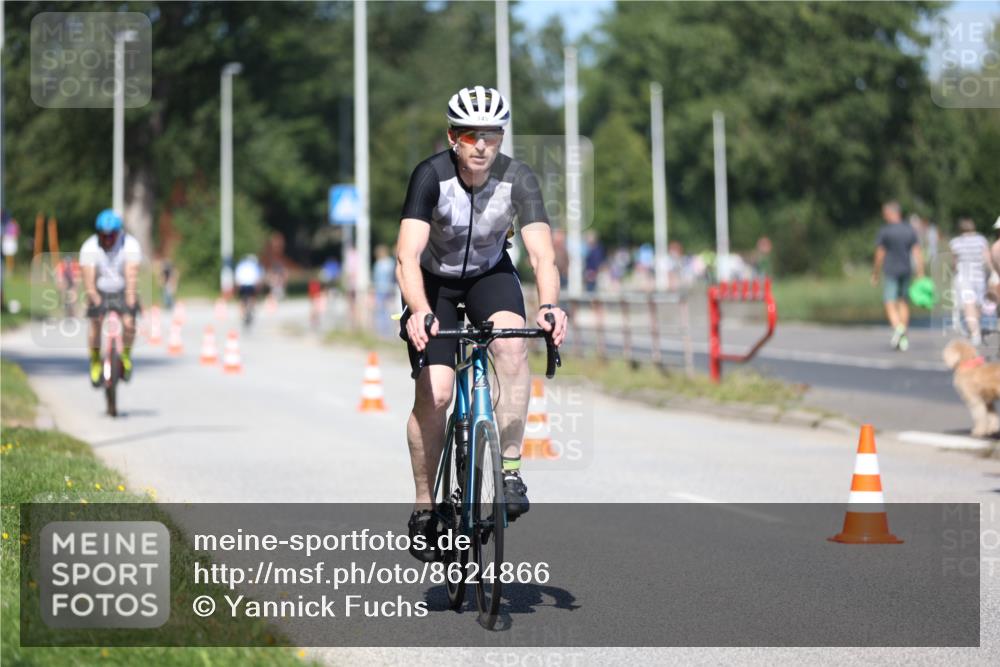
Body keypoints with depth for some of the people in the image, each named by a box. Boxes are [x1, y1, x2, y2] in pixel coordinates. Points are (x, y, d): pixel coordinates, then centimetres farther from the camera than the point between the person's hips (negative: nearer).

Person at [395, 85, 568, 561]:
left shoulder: (518, 179, -23)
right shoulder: (431, 176, -28)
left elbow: (542, 254, -32)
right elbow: (407, 257, -37)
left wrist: (549, 306, -52)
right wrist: (419, 312, -55)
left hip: (489, 274, 1)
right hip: (434, 280, -1)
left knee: (512, 344, -31)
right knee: (434, 394, -15)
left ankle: (510, 468, -21)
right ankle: (423, 508, 3)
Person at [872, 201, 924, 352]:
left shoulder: (884, 231, -7)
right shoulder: (910, 230, 5)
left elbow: (880, 255, -5)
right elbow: (917, 253, 2)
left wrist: (875, 274, 6)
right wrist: (920, 274, 4)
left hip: (890, 271, -4)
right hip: (906, 270, 4)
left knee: (890, 304, -3)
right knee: (904, 302, 13)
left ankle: (898, 327, -31)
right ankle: (903, 339, 11)